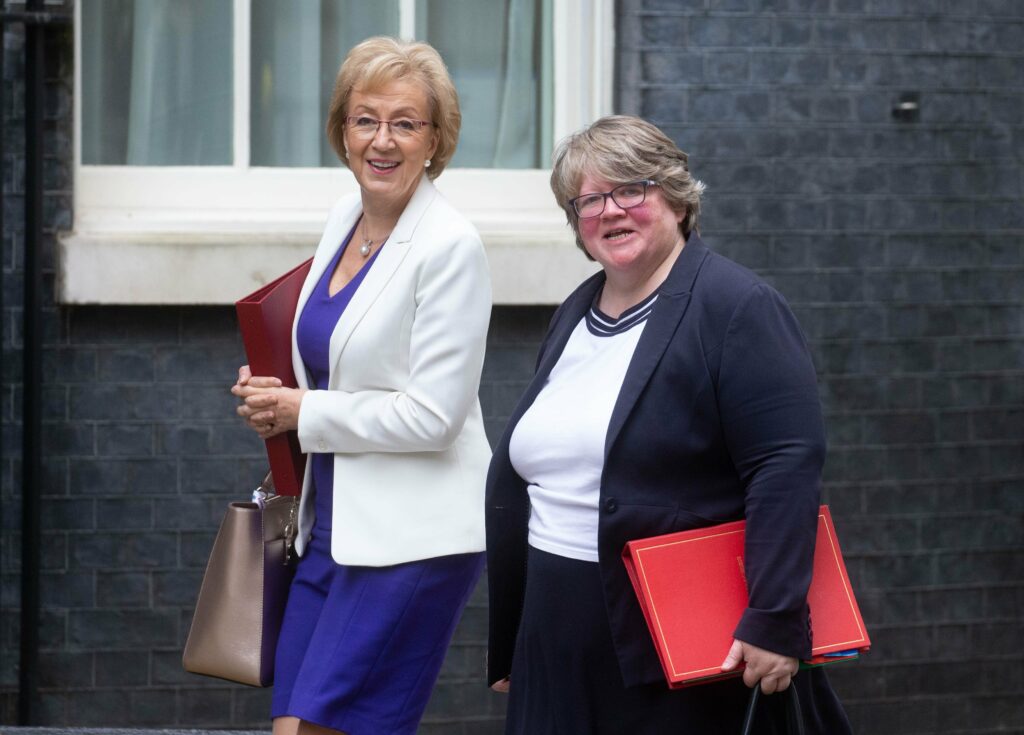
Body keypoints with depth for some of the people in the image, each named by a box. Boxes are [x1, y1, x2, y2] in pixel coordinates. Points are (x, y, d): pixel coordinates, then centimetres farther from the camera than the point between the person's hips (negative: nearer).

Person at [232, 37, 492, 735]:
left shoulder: (450, 245, -13)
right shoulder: (344, 220, 11)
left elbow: (431, 415, -17)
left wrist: (303, 412, -9)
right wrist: (274, 395, 5)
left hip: (412, 538, -8)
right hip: (333, 525, 8)